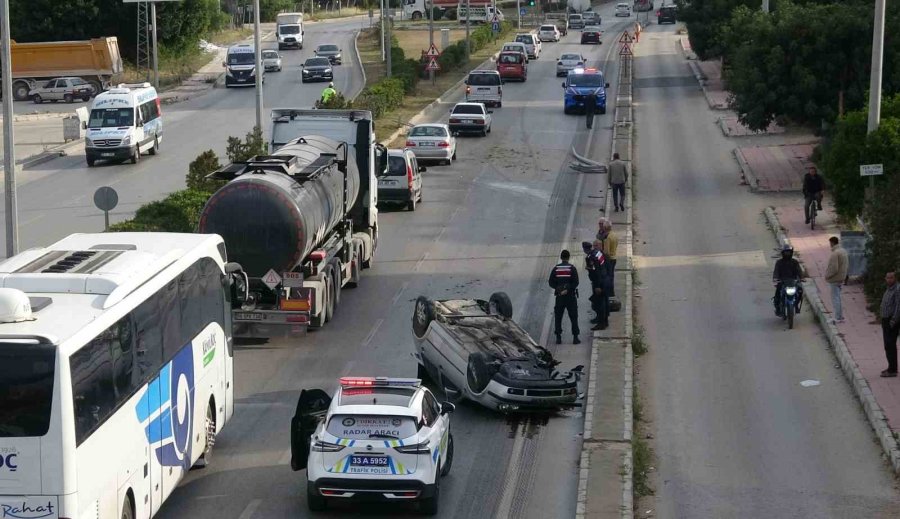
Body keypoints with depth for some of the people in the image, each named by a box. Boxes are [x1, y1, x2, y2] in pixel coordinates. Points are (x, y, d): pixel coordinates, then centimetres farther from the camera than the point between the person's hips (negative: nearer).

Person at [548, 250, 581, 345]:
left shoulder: (555, 268, 0)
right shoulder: (572, 268, -7)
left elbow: (551, 283, -1)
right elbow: (576, 282, -13)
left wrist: (558, 288, -4)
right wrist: (568, 289, -10)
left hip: (559, 297, 2)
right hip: (571, 296, -2)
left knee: (558, 317, 10)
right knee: (573, 317, 5)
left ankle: (558, 337, 5)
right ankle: (575, 338, 1)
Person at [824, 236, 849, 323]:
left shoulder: (835, 254, -22)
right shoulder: (844, 251, 9)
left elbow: (833, 268, -25)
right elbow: (847, 266, 15)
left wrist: (827, 276, -13)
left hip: (835, 279, -9)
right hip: (841, 279, 9)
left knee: (835, 298, -3)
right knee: (837, 297, 18)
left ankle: (838, 317, -1)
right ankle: (840, 316, 23)